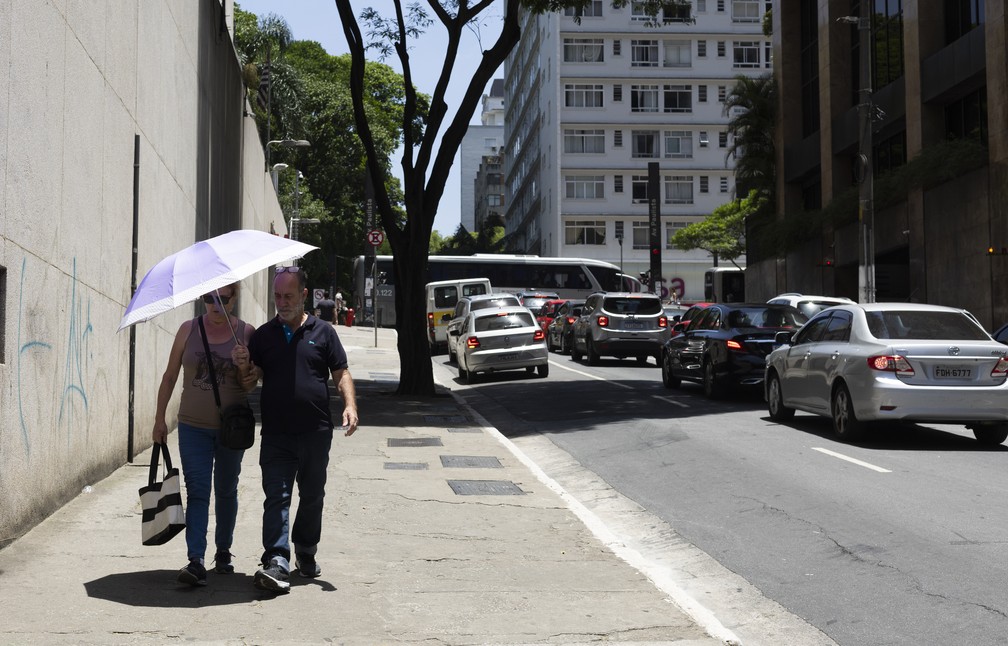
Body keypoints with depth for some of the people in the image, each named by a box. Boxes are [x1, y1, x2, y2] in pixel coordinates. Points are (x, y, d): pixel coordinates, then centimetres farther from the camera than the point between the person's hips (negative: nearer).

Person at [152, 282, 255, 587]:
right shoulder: (188, 330, 2)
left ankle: (223, 551, 28)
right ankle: (196, 561, -13)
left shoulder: (246, 333, -1)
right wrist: (159, 418, 6)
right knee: (197, 492, -8)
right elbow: (170, 376, 8)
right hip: (193, 427, 0)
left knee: (226, 491, 12)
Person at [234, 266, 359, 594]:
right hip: (275, 433, 0)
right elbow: (251, 380, 8)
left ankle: (306, 553, 29)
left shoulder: (323, 332, 5)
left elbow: (341, 373, 4)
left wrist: (349, 404, -12)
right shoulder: (263, 334, 8)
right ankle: (277, 562, -15)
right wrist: (244, 367, -15)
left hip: (316, 431, 0)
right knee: (276, 497, -9)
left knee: (312, 496, 12)